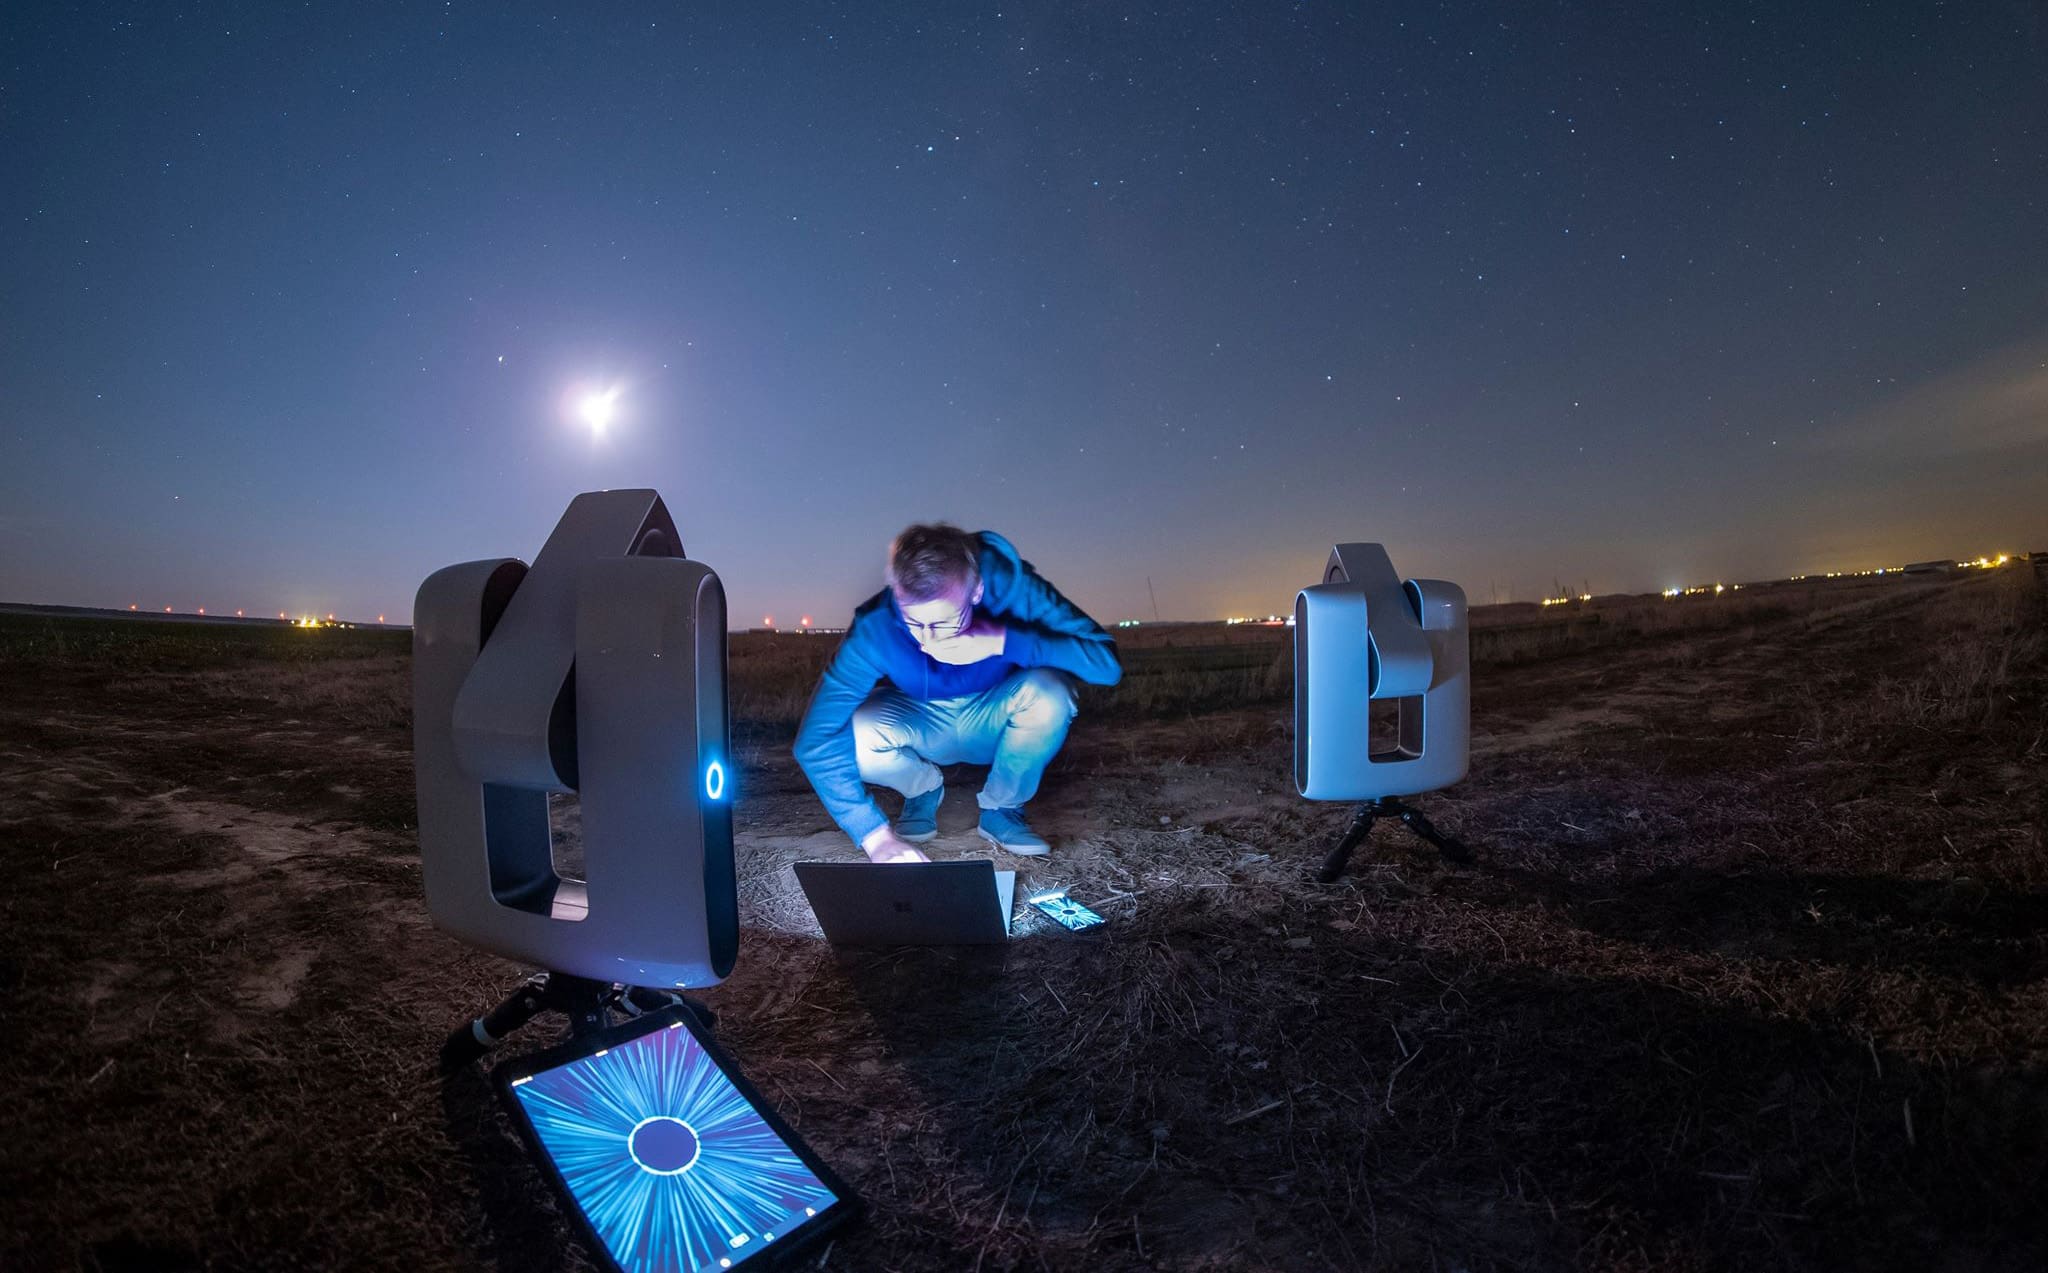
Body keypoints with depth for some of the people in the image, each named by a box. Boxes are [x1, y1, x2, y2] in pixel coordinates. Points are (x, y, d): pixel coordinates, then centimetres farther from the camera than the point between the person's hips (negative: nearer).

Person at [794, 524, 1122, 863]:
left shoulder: (1008, 583, -31)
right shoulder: (874, 628, -30)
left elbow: (1105, 660, -35)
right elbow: (816, 742, -32)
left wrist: (1002, 642, -43)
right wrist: (877, 837, -40)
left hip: (993, 722, 0)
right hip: (922, 728, 1)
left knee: (1048, 692, -33)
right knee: (850, 737, -31)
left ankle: (1001, 810, -3)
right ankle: (924, 789, 6)